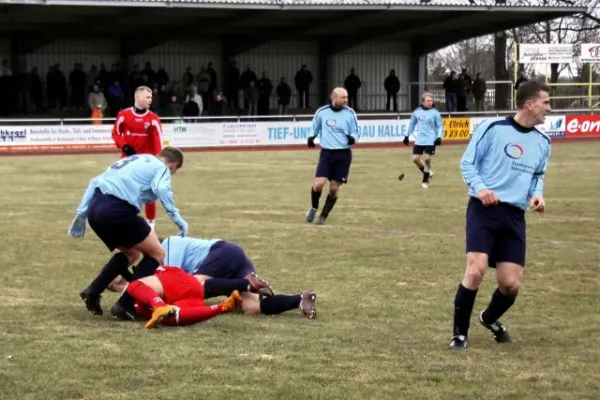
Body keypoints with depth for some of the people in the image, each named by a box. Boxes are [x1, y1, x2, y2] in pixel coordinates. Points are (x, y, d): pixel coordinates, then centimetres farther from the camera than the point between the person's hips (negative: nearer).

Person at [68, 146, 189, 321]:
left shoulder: (134, 160, 31)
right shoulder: (161, 168, 11)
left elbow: (95, 182, 25)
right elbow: (161, 189, -13)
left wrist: (81, 214, 24)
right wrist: (177, 218, -10)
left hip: (95, 208, 8)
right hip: (116, 210, -8)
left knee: (131, 254, 27)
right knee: (156, 254, 6)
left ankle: (93, 291, 14)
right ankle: (124, 305, -3)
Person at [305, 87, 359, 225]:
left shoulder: (350, 113, -3)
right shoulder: (322, 112, 0)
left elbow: (355, 132, 5)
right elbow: (315, 127, 18)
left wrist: (352, 138, -17)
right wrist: (311, 136, 0)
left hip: (343, 155, 0)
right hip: (326, 153, 0)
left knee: (334, 189, 2)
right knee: (318, 184, -13)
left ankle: (323, 216, 20)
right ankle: (314, 208, 17)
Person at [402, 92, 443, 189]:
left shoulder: (435, 113, -5)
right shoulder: (417, 112, 5)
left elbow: (440, 126, -1)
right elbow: (412, 124, 19)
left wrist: (439, 137, -14)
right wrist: (407, 135, 19)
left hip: (430, 141, -4)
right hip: (419, 140, 4)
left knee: (427, 159, -9)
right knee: (415, 158, 2)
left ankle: (425, 181, 6)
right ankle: (427, 172, 26)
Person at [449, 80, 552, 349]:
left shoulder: (542, 142, 11)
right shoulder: (493, 128, -7)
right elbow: (467, 162, -1)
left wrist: (536, 194, 4)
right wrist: (480, 188, -18)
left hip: (514, 216, 5)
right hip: (484, 209, -5)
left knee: (511, 284, 0)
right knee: (476, 270, -19)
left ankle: (490, 319, 34)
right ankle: (460, 333, -2)